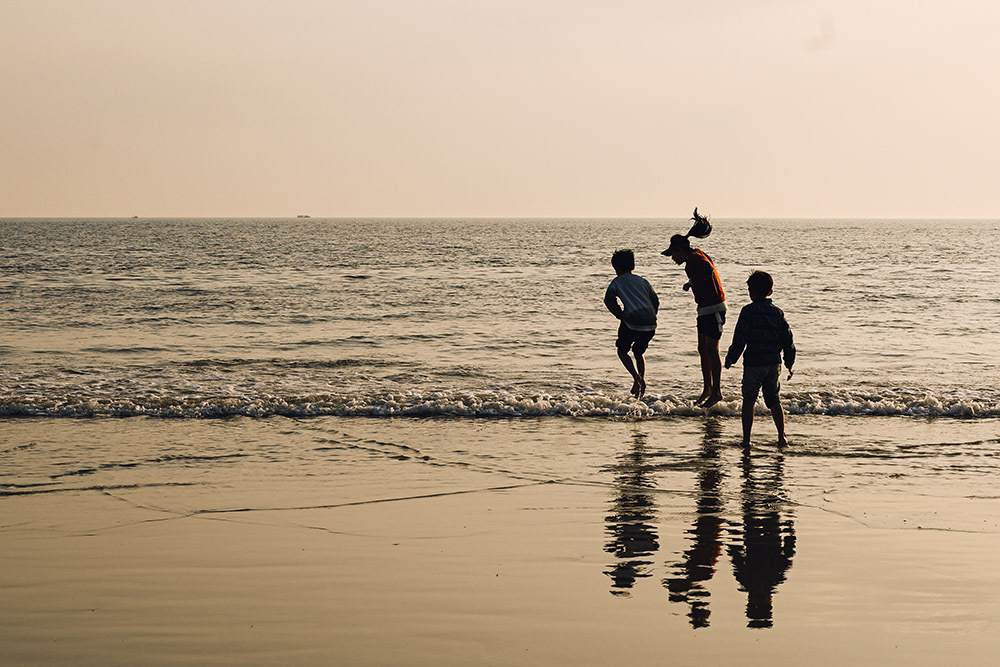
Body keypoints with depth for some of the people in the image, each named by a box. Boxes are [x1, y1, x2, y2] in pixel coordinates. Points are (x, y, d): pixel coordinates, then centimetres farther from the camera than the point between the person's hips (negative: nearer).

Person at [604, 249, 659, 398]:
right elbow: (655, 302, 16)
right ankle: (642, 379, 6)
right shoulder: (642, 281, 22)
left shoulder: (617, 282, 10)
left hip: (632, 324, -4)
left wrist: (621, 315, 0)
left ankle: (636, 377, -4)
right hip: (650, 324, 4)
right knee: (638, 352, 26)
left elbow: (609, 299, -8)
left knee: (622, 350, 18)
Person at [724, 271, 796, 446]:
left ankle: (746, 438, 0)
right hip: (774, 363, 4)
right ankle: (781, 437, 14)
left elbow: (740, 337, -13)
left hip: (753, 363, -4)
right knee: (774, 400, 15)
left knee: (749, 400, 2)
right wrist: (790, 364, 18)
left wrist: (731, 358, -8)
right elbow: (788, 338, 10)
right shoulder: (777, 312, 7)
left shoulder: (748, 311, -7)